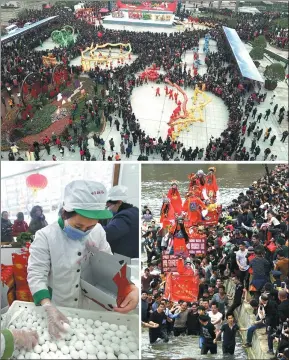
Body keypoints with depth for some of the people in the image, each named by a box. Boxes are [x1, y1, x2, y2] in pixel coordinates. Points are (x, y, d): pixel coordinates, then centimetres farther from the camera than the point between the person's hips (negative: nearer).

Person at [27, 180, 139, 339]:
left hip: (87, 308, 4)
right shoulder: (45, 236, -22)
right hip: (54, 307, -4)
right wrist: (48, 307, -40)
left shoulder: (97, 232, -8)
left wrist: (133, 289, -20)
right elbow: (36, 274, -24)